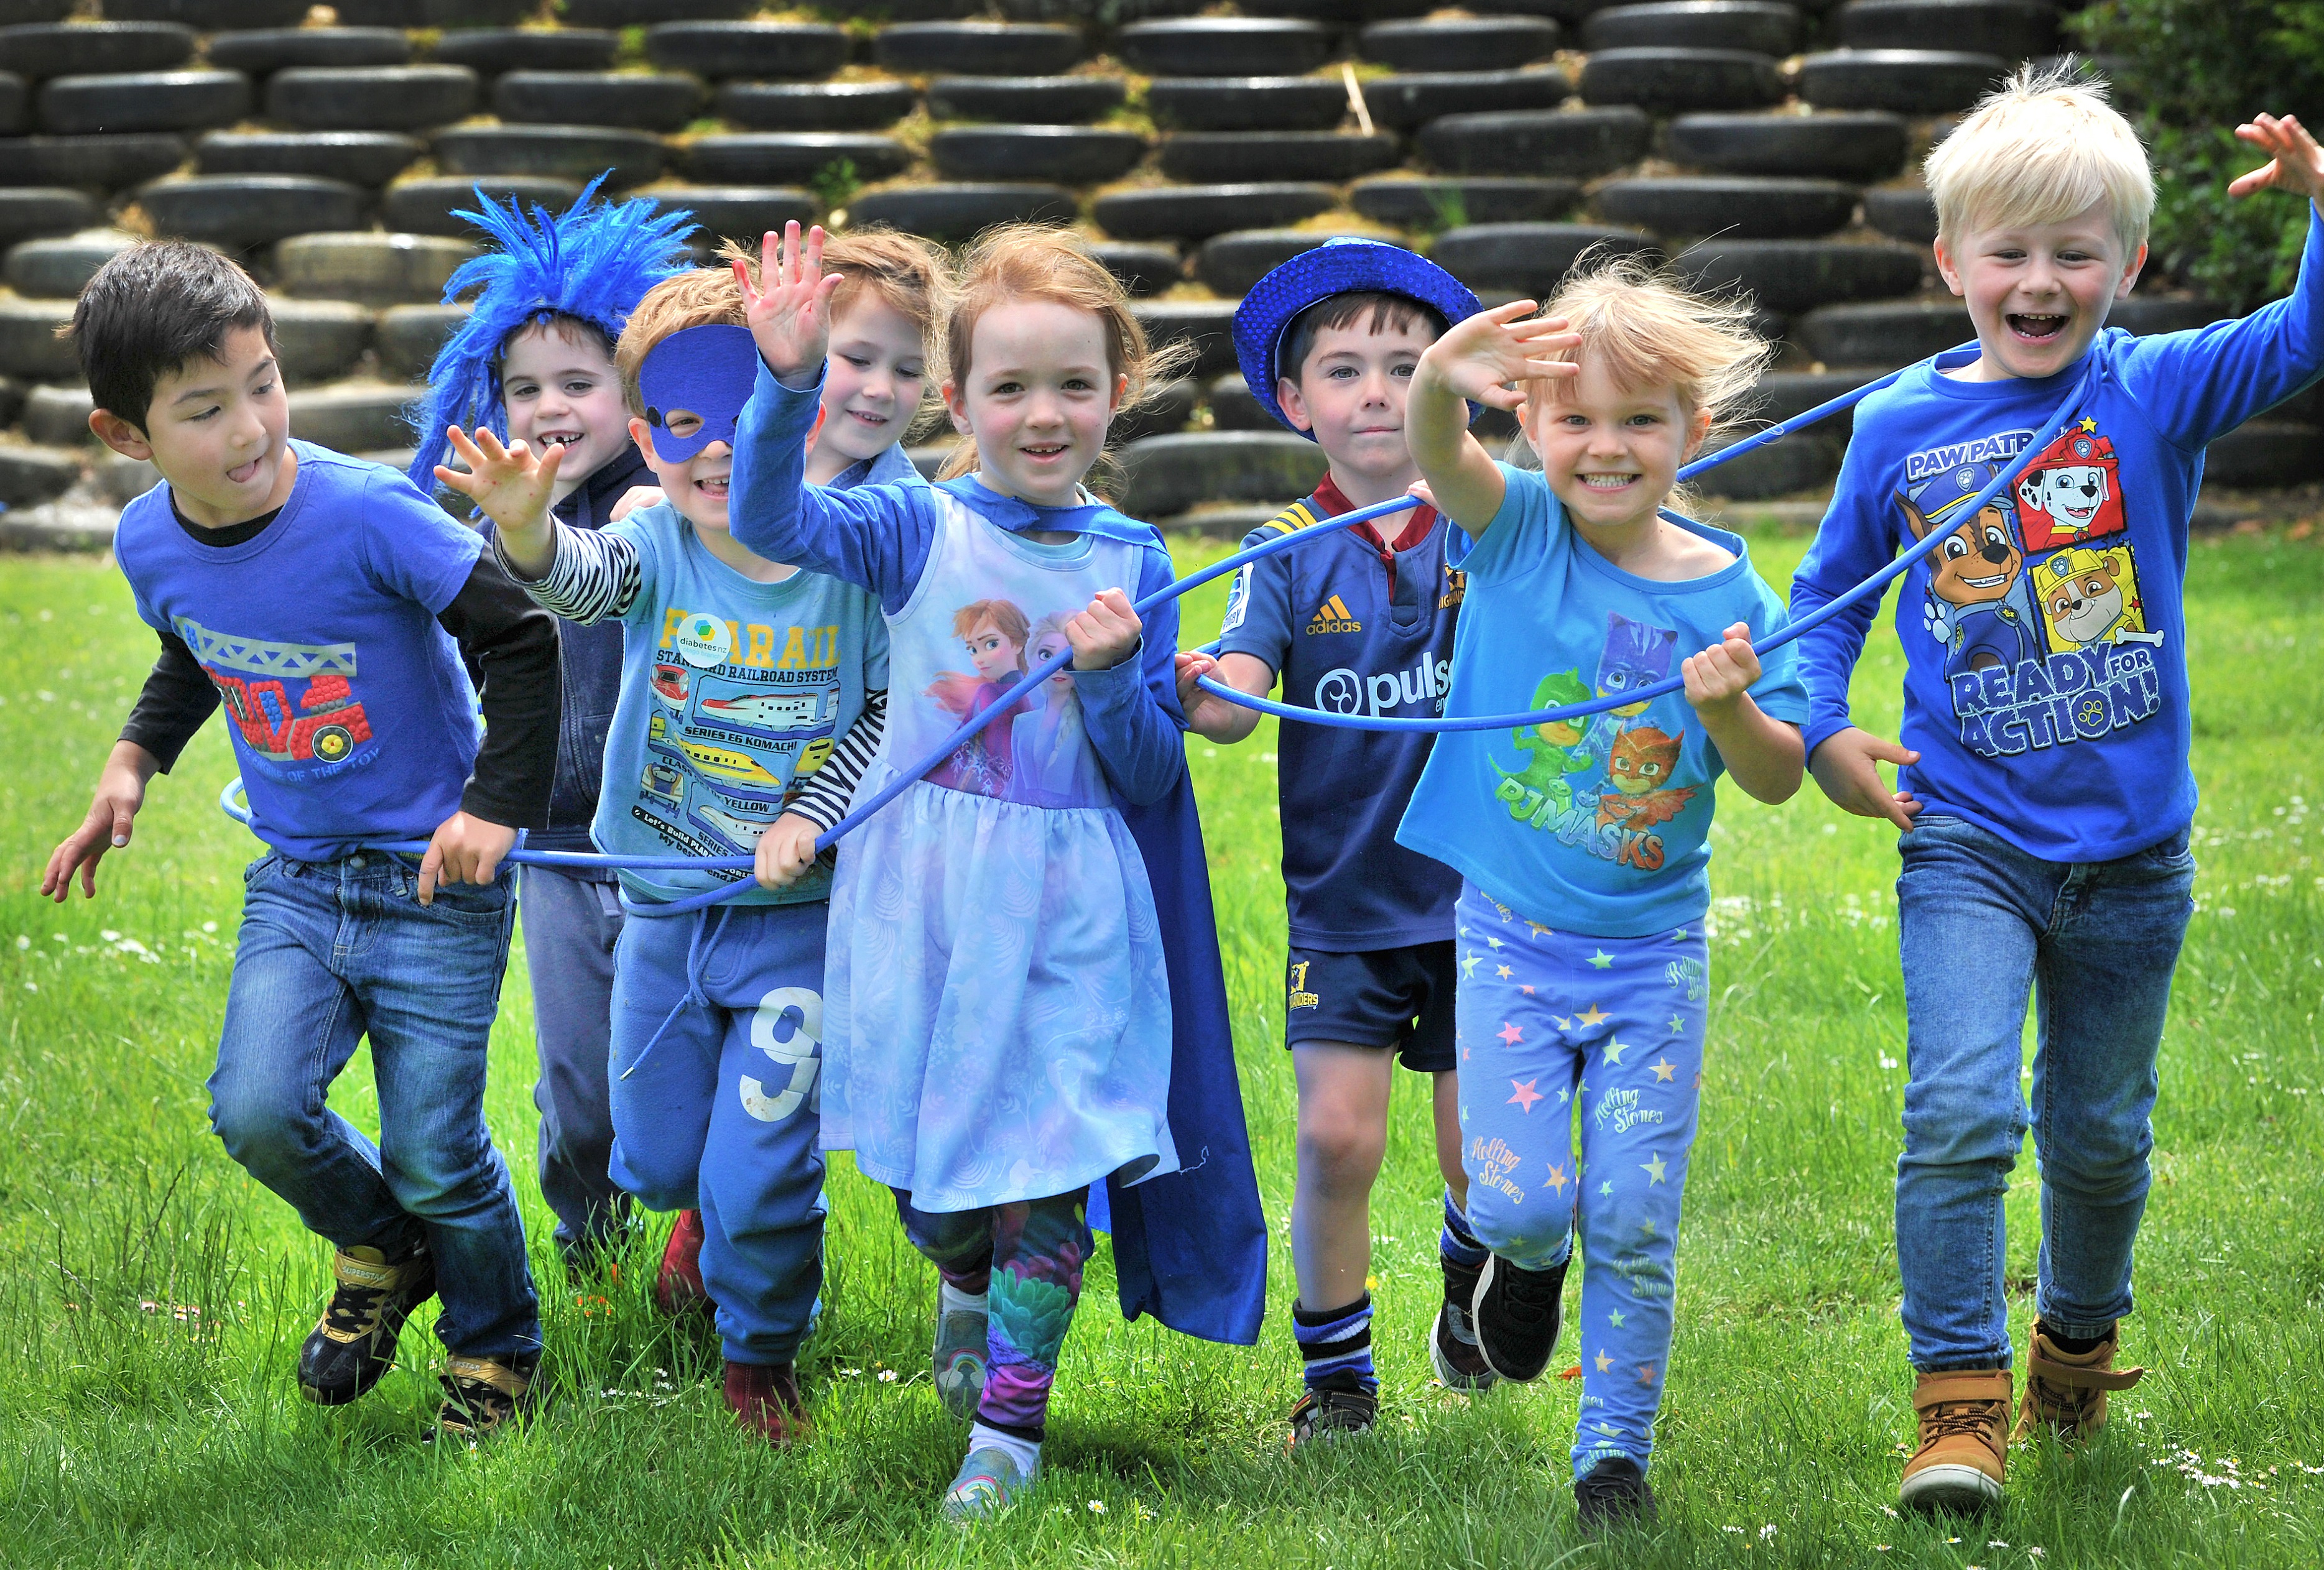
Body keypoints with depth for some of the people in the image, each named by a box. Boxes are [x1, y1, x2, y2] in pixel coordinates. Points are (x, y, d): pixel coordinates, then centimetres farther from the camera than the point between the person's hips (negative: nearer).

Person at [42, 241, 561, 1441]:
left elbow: (520, 636, -14)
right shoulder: (150, 544, -4)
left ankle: (494, 1345, 27)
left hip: (432, 883, -4)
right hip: (294, 880, 4)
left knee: (432, 1153, -2)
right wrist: (133, 761, 6)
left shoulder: (366, 515, -23)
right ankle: (378, 1254, 18)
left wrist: (499, 804, -17)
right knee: (258, 1109, -14)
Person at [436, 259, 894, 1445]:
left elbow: (899, 705, -4)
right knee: (655, 1157, 16)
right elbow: (580, 578, -35)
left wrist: (814, 811, -17)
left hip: (800, 913, -2)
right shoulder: (658, 547, -13)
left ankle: (762, 1346, 27)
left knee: (760, 1169, -2)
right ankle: (713, 1213, 53)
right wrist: (527, 531, -58)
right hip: (666, 912, 2)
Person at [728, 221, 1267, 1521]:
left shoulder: (1132, 560, 0)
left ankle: (1010, 1427, 10)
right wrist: (789, 385, -36)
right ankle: (964, 1285, 46)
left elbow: (1153, 778, 1)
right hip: (926, 889, 0)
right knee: (931, 1149, 12)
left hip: (1068, 912, 0)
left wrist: (1114, 673, -18)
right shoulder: (921, 530, -4)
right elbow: (771, 519, -22)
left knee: (1051, 1164, -3)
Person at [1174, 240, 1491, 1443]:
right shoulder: (1289, 553, -2)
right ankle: (1335, 1374, 11)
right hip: (1344, 901, 0)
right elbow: (1237, 699, -15)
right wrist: (1197, 691, -38)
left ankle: (1470, 1275, 40)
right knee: (1337, 1136, -9)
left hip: (1477, 889, 0)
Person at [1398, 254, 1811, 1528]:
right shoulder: (1517, 531, -8)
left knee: (1634, 1221, 0)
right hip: (1510, 939, -1)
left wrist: (1731, 713, -23)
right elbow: (1435, 456, -30)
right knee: (1521, 1199, -9)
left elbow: (1779, 781, -1)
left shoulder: (1729, 593, -4)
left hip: (1653, 952, 1)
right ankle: (1527, 1258, 28)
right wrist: (1441, 381, -54)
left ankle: (1615, 1447, 18)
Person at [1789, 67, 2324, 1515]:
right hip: (1970, 842, -1)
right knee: (1961, 1109, -17)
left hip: (2130, 851, 1)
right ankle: (1960, 1403, -11)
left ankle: (2078, 1344, 40)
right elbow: (1827, 596, 12)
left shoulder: (2156, 393, -4)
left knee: (2101, 1130, 15)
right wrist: (1821, 732, -3)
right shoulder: (1901, 427, -1)